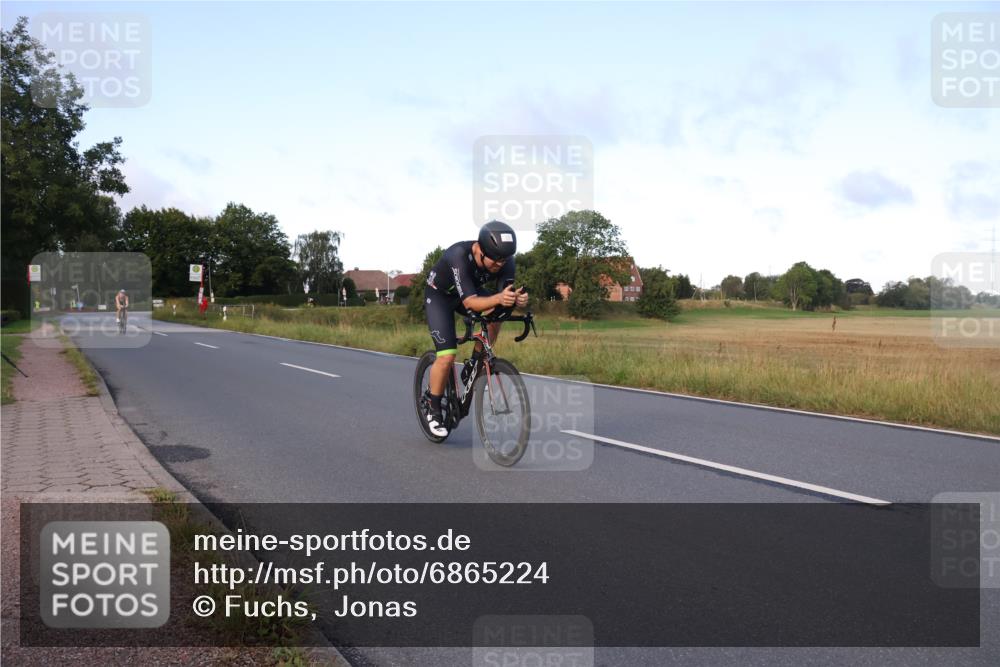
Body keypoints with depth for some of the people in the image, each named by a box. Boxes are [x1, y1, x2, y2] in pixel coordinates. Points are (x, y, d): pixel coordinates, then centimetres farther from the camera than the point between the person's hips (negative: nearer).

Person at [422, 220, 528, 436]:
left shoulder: (505, 261, -25)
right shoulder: (459, 256, -39)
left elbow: (507, 294, -26)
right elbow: (470, 303, -43)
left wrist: (518, 299, -50)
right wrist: (498, 298, -61)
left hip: (472, 291, 5)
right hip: (439, 295, -5)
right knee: (447, 355, -16)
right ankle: (432, 405, 6)